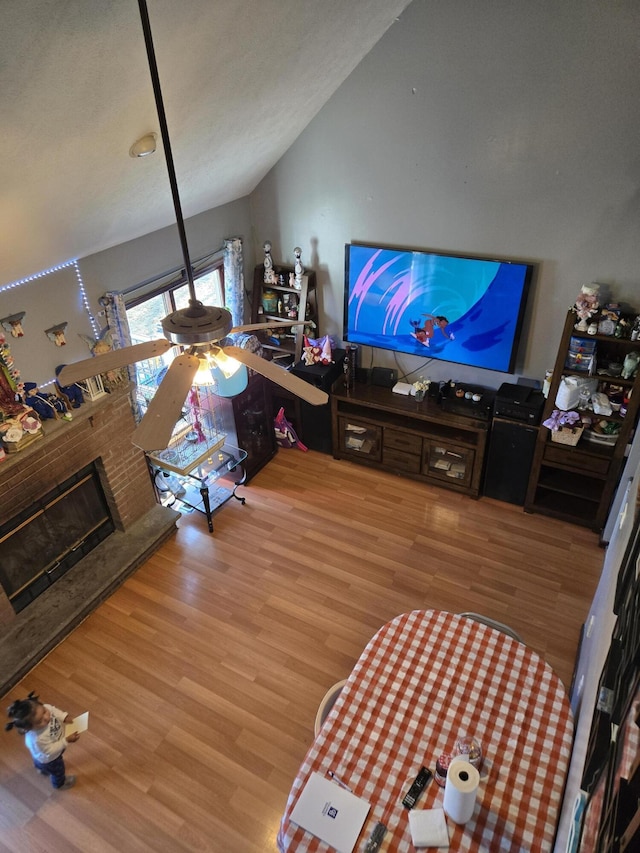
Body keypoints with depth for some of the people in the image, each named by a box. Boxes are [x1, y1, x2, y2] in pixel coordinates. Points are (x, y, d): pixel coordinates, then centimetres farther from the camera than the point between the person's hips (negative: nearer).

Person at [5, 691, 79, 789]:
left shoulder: (44, 708, -36)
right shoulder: (37, 739, -50)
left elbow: (54, 710, -11)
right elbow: (50, 751, -33)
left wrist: (64, 717, -24)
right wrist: (66, 741, -34)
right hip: (50, 759, -5)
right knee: (58, 771, 29)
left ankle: (44, 770, 74)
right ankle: (60, 783, 62)